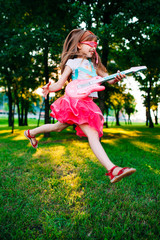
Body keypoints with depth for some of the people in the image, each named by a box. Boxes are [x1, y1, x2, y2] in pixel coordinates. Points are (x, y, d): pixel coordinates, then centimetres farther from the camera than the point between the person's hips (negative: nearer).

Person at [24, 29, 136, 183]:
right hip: (76, 102, -7)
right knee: (92, 134, -14)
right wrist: (49, 89, -21)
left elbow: (108, 79, 15)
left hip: (88, 104, 7)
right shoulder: (72, 63, 2)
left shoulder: (93, 64, 20)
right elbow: (60, 84, 0)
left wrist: (116, 78, -8)